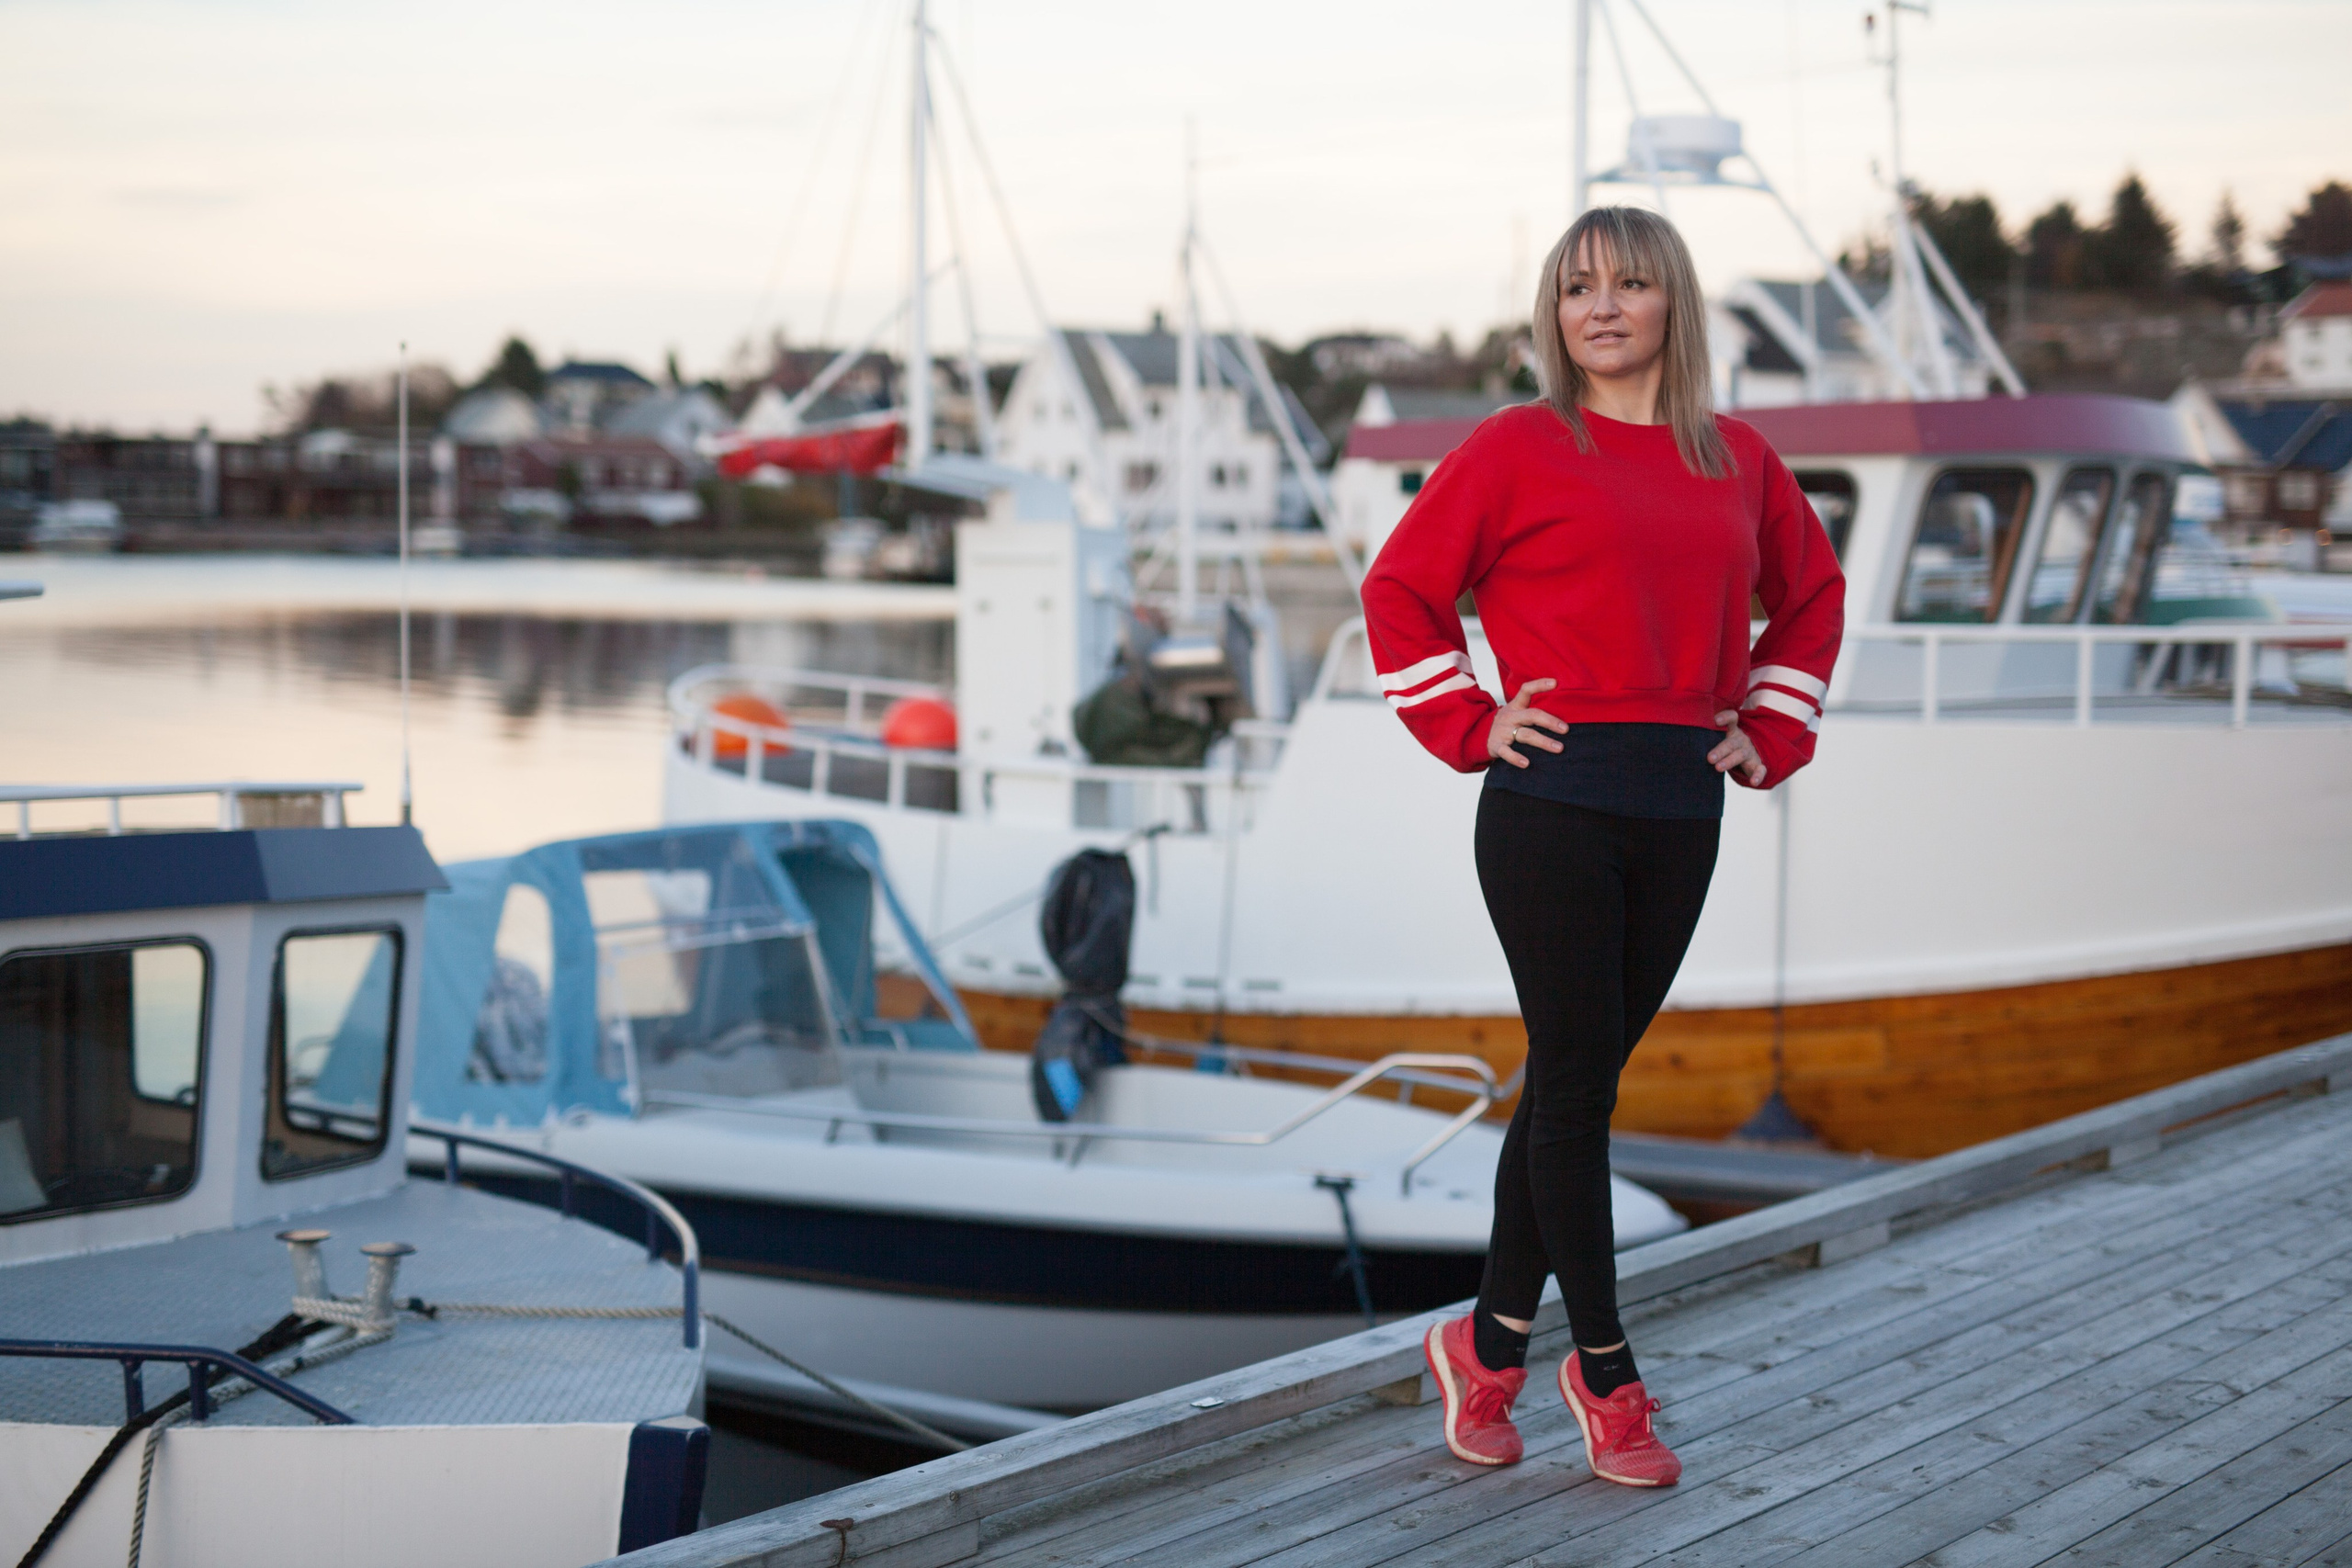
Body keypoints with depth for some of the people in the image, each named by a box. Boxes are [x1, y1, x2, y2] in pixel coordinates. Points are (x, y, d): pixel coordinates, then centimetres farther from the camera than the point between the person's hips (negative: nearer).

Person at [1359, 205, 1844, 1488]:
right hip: (1552, 801, -4)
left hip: (1681, 806, 4)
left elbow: (1812, 593, 24)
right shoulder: (1516, 448, -2)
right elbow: (1400, 587, 2)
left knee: (1582, 1079, 10)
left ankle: (1490, 1340, 24)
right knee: (1574, 1078, -1)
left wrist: (1772, 730, 13)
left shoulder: (1738, 460, 10)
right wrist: (1468, 726, -4)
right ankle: (1602, 1369, 11)